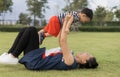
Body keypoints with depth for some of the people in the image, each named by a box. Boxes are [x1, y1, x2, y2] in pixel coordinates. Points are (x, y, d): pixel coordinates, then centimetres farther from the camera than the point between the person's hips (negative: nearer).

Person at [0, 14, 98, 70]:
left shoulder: (71, 62, -19)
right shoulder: (71, 58, 11)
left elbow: (63, 41, -26)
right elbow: (61, 40, 17)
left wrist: (68, 23, -18)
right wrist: (65, 21, 11)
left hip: (33, 61, -9)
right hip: (34, 58, 9)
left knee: (31, 30, -17)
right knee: (25, 30, 7)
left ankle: (13, 57, -10)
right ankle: (9, 55, 5)